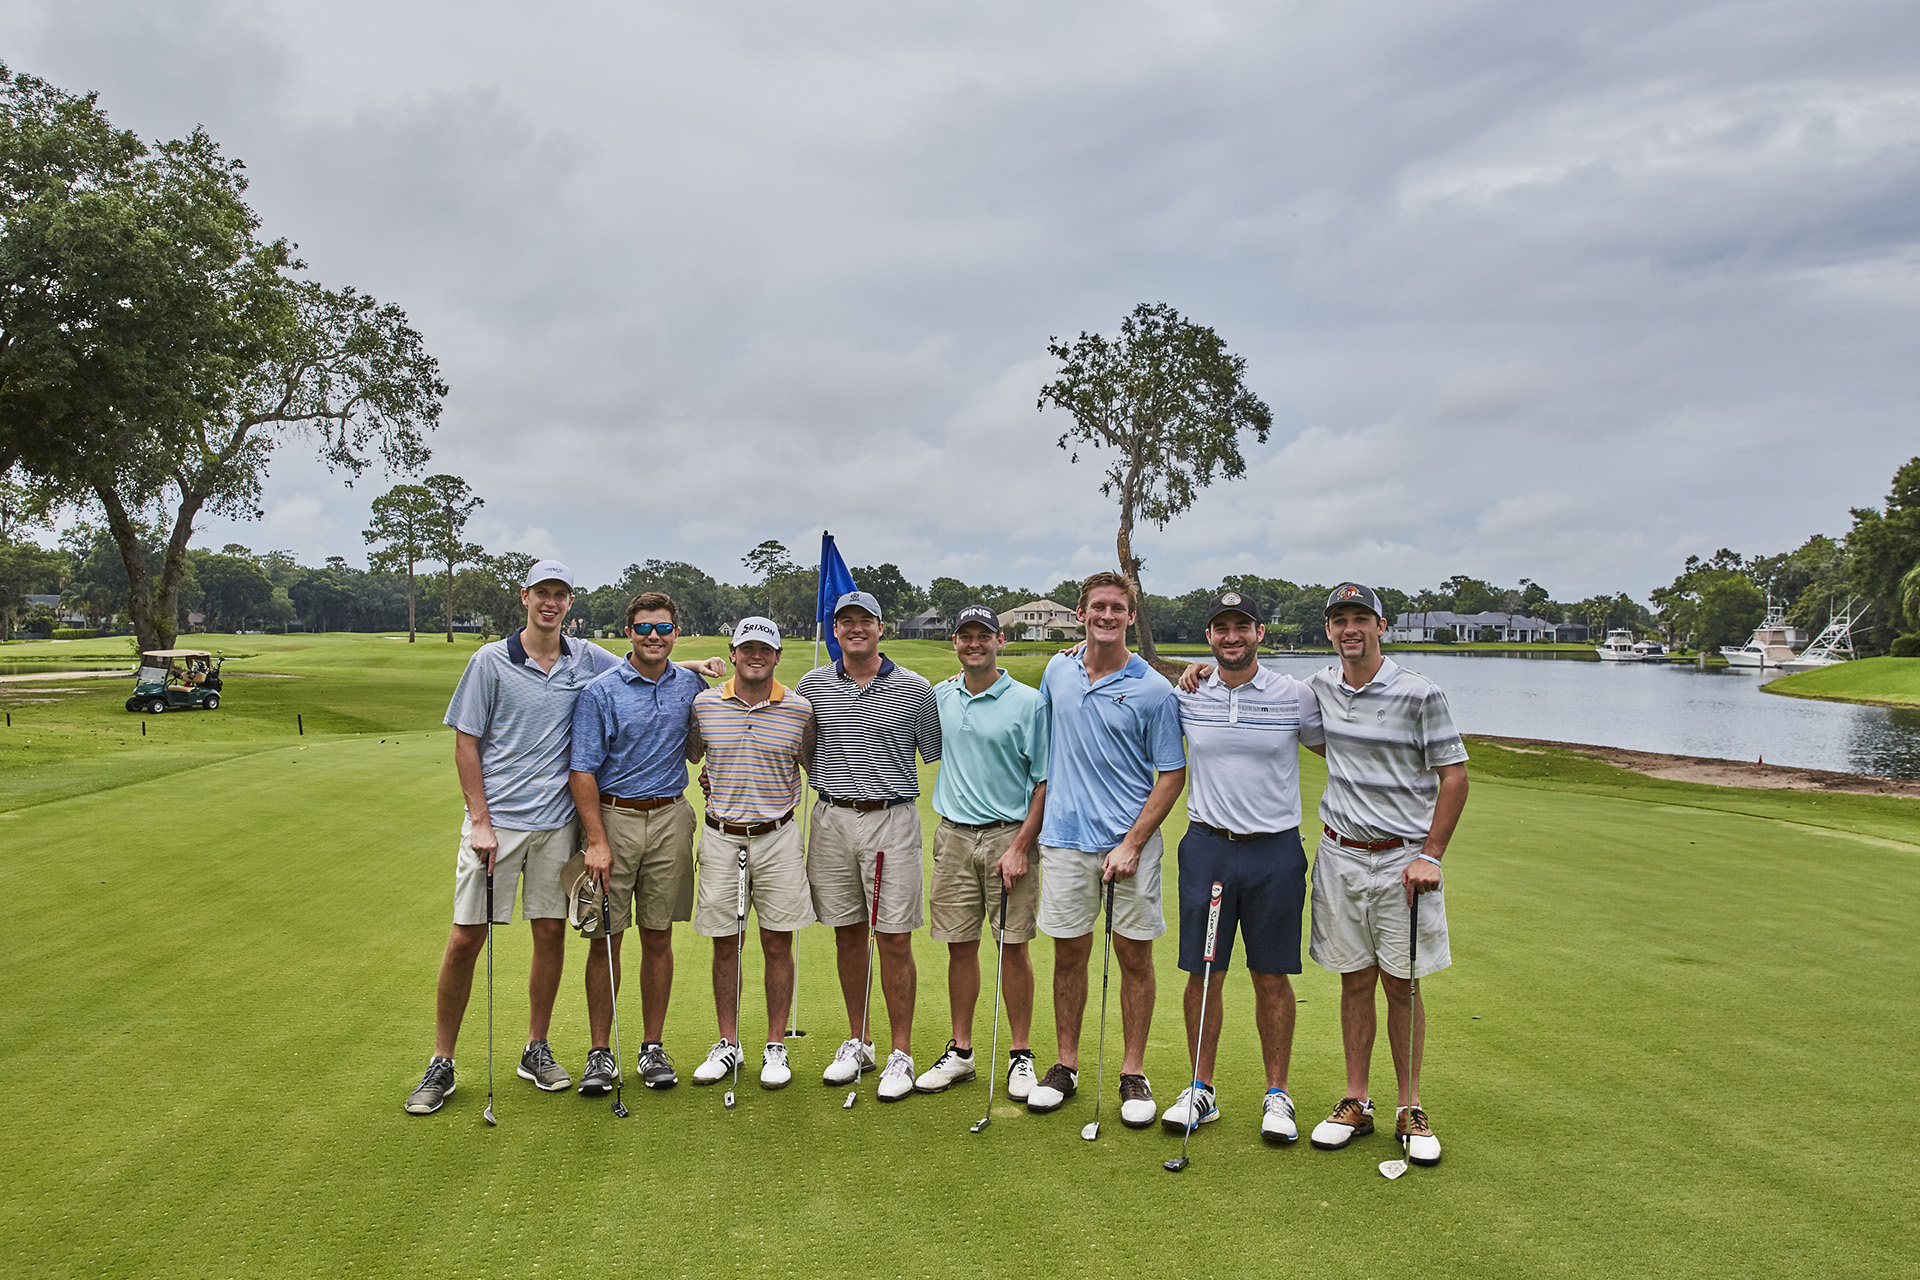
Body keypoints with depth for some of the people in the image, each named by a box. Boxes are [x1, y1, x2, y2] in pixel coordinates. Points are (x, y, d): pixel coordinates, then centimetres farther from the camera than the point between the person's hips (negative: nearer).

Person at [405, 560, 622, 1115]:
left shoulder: (587, 661, 6)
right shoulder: (491, 660, -3)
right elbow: (466, 742, -2)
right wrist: (480, 820, -9)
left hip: (557, 820, 3)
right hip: (495, 822, -3)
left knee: (551, 933, 8)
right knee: (465, 939, -1)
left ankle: (536, 1049, 24)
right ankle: (441, 1064, 13)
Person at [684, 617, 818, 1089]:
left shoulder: (800, 709, -1)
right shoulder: (704, 704, 1)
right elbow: (688, 756, 15)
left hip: (776, 836, -1)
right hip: (720, 837, 1)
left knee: (778, 944, 4)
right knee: (724, 945, 8)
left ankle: (775, 1048, 15)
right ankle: (727, 1044, 21)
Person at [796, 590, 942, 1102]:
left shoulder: (914, 688, 0)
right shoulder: (812, 685, 6)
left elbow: (936, 755, 5)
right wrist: (825, 778, 10)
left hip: (892, 820, -2)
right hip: (832, 820, 3)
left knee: (894, 939, -1)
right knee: (848, 935, 11)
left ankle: (901, 1054, 10)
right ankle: (857, 1043, 25)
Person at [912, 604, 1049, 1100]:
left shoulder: (1028, 702, -5)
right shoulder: (940, 696, 8)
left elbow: (1044, 781, -6)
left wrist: (1020, 846, -12)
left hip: (1008, 836, -3)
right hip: (953, 836, 4)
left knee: (1013, 946, 2)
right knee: (960, 945, 9)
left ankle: (1021, 1055, 14)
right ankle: (960, 1052, 20)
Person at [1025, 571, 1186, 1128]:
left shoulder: (1154, 690, -6)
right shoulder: (1057, 671, 7)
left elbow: (1172, 774, -5)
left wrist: (1132, 844, -12)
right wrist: (1030, 828, 16)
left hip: (1129, 842, -3)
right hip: (1065, 837, 3)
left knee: (1135, 956, 5)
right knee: (1069, 953, 9)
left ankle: (1134, 1073, 17)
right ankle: (1066, 1064, 23)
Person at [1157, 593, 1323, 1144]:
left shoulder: (1295, 696, -2)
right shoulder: (1186, 696, 2)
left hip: (1275, 850, -1)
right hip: (1206, 847, 1)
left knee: (1272, 977, 6)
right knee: (1203, 974, 6)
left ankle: (1277, 1095, 20)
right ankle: (1201, 1089, 20)